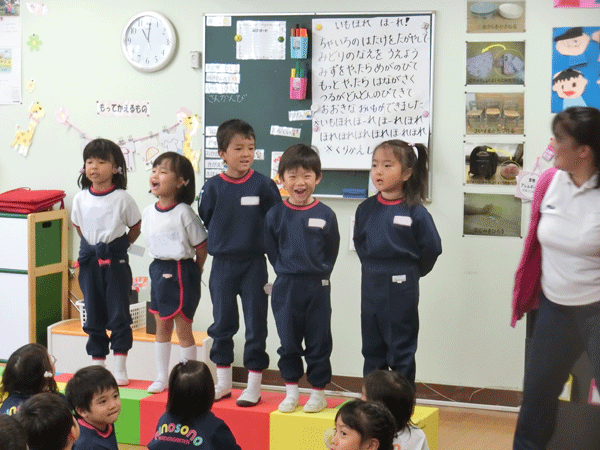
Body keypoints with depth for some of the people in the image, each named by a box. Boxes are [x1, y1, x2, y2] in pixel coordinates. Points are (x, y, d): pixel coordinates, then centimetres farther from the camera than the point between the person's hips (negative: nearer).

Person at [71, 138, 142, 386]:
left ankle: (120, 368, 6)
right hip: (89, 260, 4)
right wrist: (92, 246, 11)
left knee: (119, 314, -2)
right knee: (93, 315, 8)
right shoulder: (80, 199, 1)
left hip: (115, 261, -3)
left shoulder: (122, 198, -9)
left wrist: (118, 246, 4)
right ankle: (98, 365, 17)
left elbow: (135, 228, 3)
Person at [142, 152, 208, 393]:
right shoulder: (148, 213, 3)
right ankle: (162, 377, 24)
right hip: (159, 270, 7)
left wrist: (194, 271, -1)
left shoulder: (184, 213, -17)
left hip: (182, 272, -7)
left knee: (183, 328, -1)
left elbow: (201, 246, -11)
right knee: (161, 327, 14)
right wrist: (162, 267, 12)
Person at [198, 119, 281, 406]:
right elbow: (205, 219, 9)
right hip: (222, 264, 2)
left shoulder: (263, 185, -6)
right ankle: (223, 382, 23)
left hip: (253, 264, -2)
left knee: (255, 324, 2)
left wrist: (257, 240, -2)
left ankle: (254, 385, 10)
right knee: (222, 323, 10)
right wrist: (223, 241, 6)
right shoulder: (213, 187, -2)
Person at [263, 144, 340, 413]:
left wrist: (318, 274, 2)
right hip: (285, 288, 1)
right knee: (288, 342, 8)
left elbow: (331, 251, 6)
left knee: (318, 341, 5)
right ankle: (291, 392, 20)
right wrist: (287, 273, 3)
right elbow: (271, 250, 7)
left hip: (318, 287, -1)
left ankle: (318, 392, 16)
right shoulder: (275, 215, -1)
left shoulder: (325, 215, -3)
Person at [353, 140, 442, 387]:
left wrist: (410, 272, 1)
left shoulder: (415, 212, -11)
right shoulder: (366, 209, 2)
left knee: (401, 350, 4)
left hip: (401, 289, -5)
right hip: (371, 286, 5)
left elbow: (431, 248, -7)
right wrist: (374, 269, 8)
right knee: (372, 348, 12)